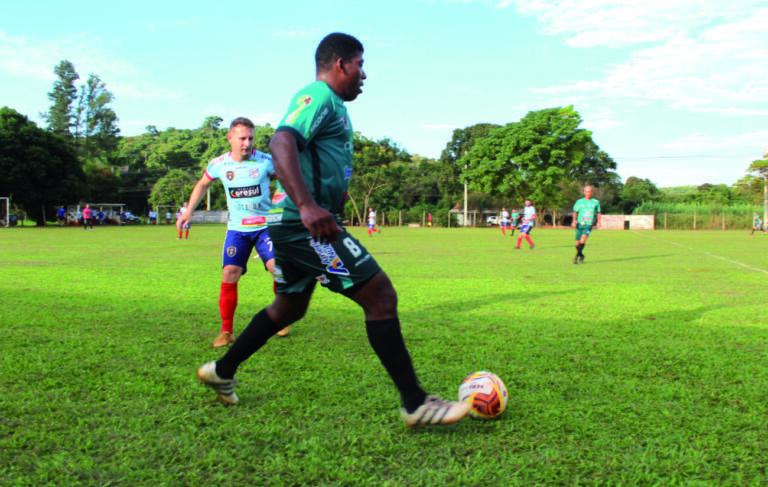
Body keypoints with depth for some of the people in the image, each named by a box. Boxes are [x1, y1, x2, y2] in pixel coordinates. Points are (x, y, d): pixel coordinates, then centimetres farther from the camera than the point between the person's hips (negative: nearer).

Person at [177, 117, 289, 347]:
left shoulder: (265, 161, -8)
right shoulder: (218, 164, -2)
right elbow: (202, 184, 18)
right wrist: (189, 211, 13)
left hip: (265, 226, -1)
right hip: (237, 228, 1)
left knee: (278, 268, -17)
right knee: (229, 274, -8)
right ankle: (227, 331, 5)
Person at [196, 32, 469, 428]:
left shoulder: (329, 104, 23)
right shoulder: (319, 96, -10)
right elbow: (282, 142, -27)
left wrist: (333, 191, 27)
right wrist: (308, 206, -40)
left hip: (295, 224, 11)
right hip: (304, 224, -11)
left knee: (290, 307, 24)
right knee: (380, 296, -11)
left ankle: (222, 372, 36)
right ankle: (415, 405, -5)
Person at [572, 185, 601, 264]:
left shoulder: (596, 202, 6)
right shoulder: (579, 202, 5)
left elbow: (598, 213, 17)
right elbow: (575, 212, 12)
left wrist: (598, 222, 5)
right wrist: (574, 220, -5)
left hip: (589, 225, -1)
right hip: (579, 224, 1)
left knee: (583, 238, -27)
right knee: (577, 243, 3)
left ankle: (577, 256, -23)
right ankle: (581, 255, 30)